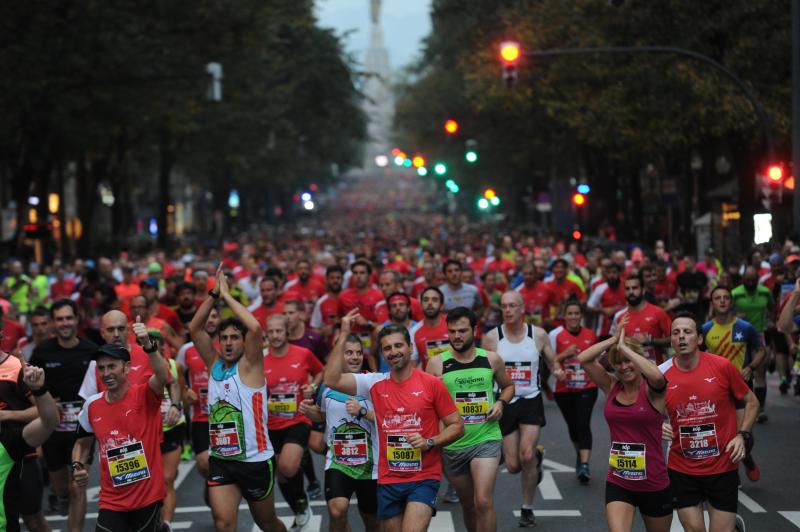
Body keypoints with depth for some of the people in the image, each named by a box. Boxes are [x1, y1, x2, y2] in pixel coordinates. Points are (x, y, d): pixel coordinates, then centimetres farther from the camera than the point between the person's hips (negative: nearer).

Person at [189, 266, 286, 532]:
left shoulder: (250, 366, -7)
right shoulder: (214, 364, 7)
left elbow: (255, 328, -24)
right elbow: (195, 328, -1)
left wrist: (227, 295, -17)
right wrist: (214, 294, -11)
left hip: (255, 460, -3)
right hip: (220, 460, 4)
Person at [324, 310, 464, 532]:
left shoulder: (432, 384, -4)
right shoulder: (375, 383, 4)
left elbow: (457, 426, 1)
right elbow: (332, 380, -7)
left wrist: (429, 442, -16)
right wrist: (344, 335, -8)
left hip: (424, 478, -4)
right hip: (388, 480, 4)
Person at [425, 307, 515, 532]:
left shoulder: (491, 359, 0)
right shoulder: (437, 363, -4)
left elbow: (508, 386, 18)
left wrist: (501, 402, -2)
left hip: (486, 439, -1)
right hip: (453, 444, 1)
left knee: (483, 502, -18)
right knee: (468, 505, 16)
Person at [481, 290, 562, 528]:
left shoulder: (538, 334, -3)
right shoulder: (492, 337, -4)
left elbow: (552, 362, 9)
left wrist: (557, 370, -14)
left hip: (531, 401, -1)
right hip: (505, 403, 1)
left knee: (527, 456, -18)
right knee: (513, 467, 0)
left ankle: (527, 508, 3)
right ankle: (537, 456, 39)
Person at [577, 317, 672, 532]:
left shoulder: (651, 391, -9)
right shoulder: (612, 387, 2)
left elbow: (656, 376, -34)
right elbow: (583, 359, -7)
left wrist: (624, 347, -25)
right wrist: (613, 339, -12)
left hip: (654, 484, -2)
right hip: (618, 483, 2)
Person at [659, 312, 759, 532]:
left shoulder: (722, 367, -9)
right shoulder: (661, 374, -5)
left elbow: (751, 402, 4)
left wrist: (741, 435, -8)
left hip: (723, 467, -1)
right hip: (681, 470, 1)